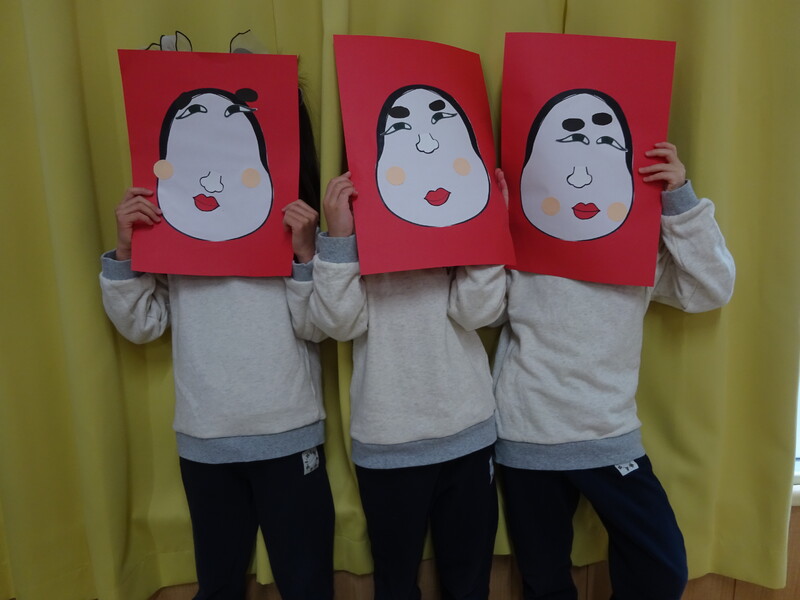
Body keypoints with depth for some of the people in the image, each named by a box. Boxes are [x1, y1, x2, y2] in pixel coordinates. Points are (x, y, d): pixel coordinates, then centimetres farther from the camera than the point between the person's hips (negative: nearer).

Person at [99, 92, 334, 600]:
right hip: (204, 439, 2)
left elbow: (315, 327, -8)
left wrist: (306, 253, -21)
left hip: (290, 436, -1)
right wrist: (126, 250, -11)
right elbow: (142, 325, 1)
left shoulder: (298, 226, -3)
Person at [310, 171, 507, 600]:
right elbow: (340, 322, -11)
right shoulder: (353, 228, 3)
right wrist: (338, 237, -18)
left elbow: (479, 310, -9)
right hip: (386, 442, -1)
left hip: (467, 435, 1)